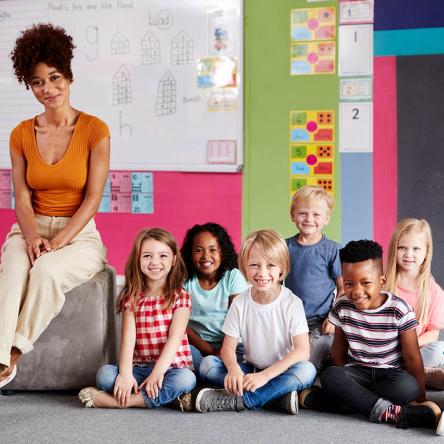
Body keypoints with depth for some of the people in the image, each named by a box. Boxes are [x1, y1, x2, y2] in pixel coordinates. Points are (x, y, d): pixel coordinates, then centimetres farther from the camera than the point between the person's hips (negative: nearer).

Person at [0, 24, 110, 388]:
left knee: (46, 272, -35)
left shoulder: (94, 130, -4)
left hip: (80, 234, -2)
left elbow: (92, 199, -8)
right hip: (31, 231, 3)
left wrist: (58, 241, -18)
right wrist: (32, 237, -17)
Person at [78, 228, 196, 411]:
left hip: (173, 367, -2)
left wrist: (158, 372, -24)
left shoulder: (180, 297, 0)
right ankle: (167, 397, -25)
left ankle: (120, 400, -29)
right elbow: (128, 338, -5)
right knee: (104, 374, -23)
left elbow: (174, 338, -11)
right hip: (141, 367, 2)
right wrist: (125, 373, -21)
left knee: (185, 379, -35)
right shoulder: (132, 298, 7)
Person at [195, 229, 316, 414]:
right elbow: (228, 346, -5)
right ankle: (278, 397, -27)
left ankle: (235, 401, -30)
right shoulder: (240, 303, -4)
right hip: (250, 370, 3)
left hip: (282, 371, -3)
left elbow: (302, 350, -20)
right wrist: (234, 369, -30)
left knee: (307, 370, -34)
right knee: (207, 364, -19)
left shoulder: (292, 304, -12)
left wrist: (265, 375, -30)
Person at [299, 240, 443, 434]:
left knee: (407, 386, -37)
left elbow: (412, 357, -9)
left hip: (392, 373, -2)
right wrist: (341, 382, 6)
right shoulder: (342, 307, -5)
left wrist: (420, 397, -6)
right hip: (357, 371, 2)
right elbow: (339, 351, 7)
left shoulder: (399, 310, -13)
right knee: (329, 375, -31)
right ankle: (387, 412, -38)